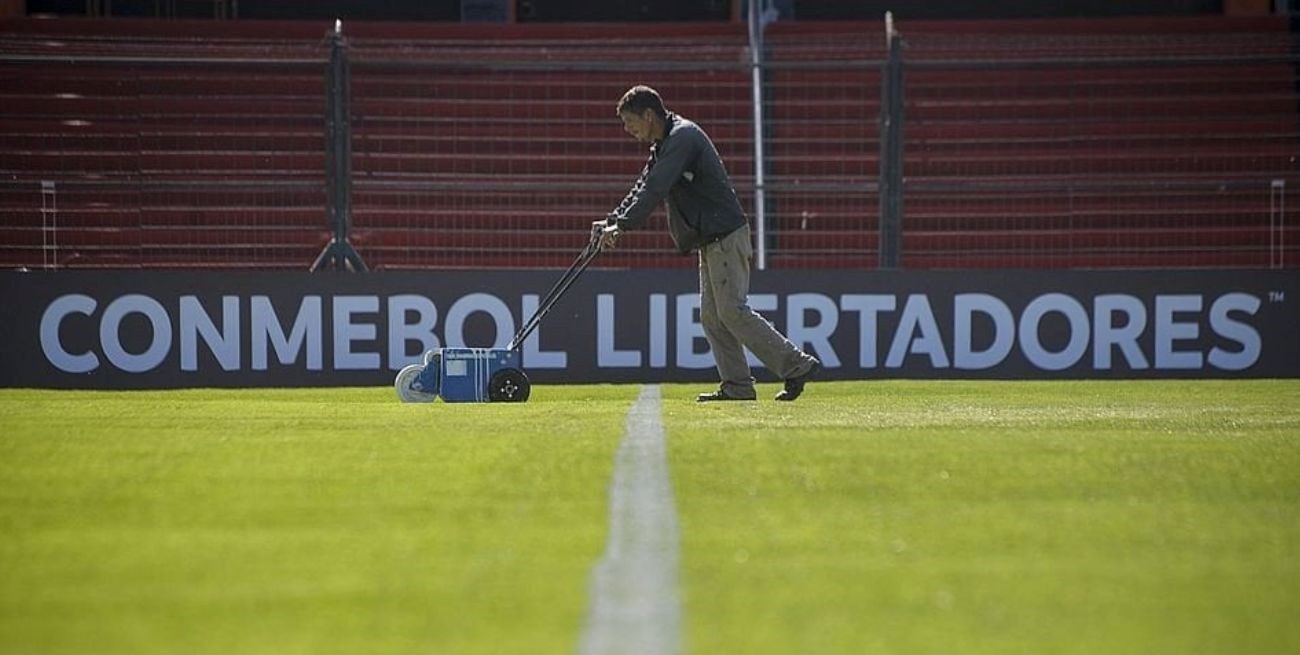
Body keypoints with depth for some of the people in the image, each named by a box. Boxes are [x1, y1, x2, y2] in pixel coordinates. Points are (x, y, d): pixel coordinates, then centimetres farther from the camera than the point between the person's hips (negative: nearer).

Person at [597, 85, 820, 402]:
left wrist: (621, 225, -22)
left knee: (733, 311, -12)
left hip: (725, 235, -10)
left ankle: (797, 365, -11)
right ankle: (737, 386, 7)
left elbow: (655, 190, -23)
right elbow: (644, 187, 20)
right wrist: (613, 221, 8)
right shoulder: (664, 144, 17)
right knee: (712, 316, 7)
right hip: (711, 239, 10)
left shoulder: (683, 137, -15)